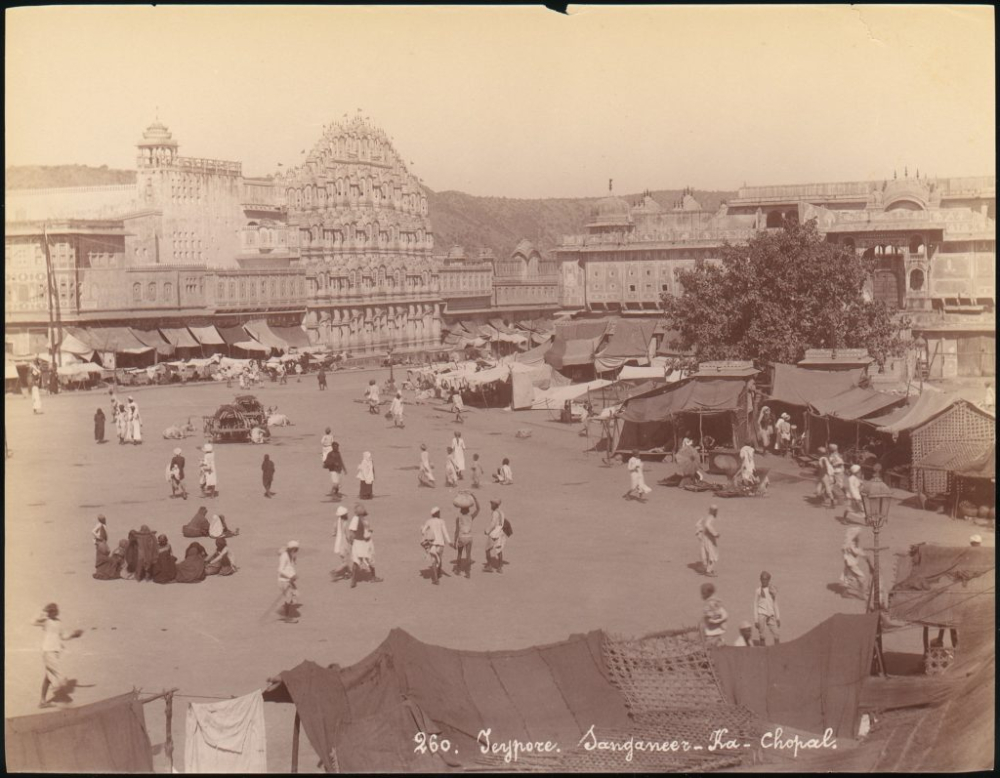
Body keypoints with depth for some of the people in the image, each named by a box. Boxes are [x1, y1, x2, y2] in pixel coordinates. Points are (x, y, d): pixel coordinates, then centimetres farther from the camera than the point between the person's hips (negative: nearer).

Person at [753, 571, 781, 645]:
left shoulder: (773, 590, 11)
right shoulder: (757, 590, 1)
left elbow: (775, 604, 16)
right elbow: (755, 605, 1)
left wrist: (778, 617, 12)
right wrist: (756, 620, -4)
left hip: (771, 615, 3)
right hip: (761, 614, -3)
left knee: (776, 635, -4)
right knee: (761, 636, -4)